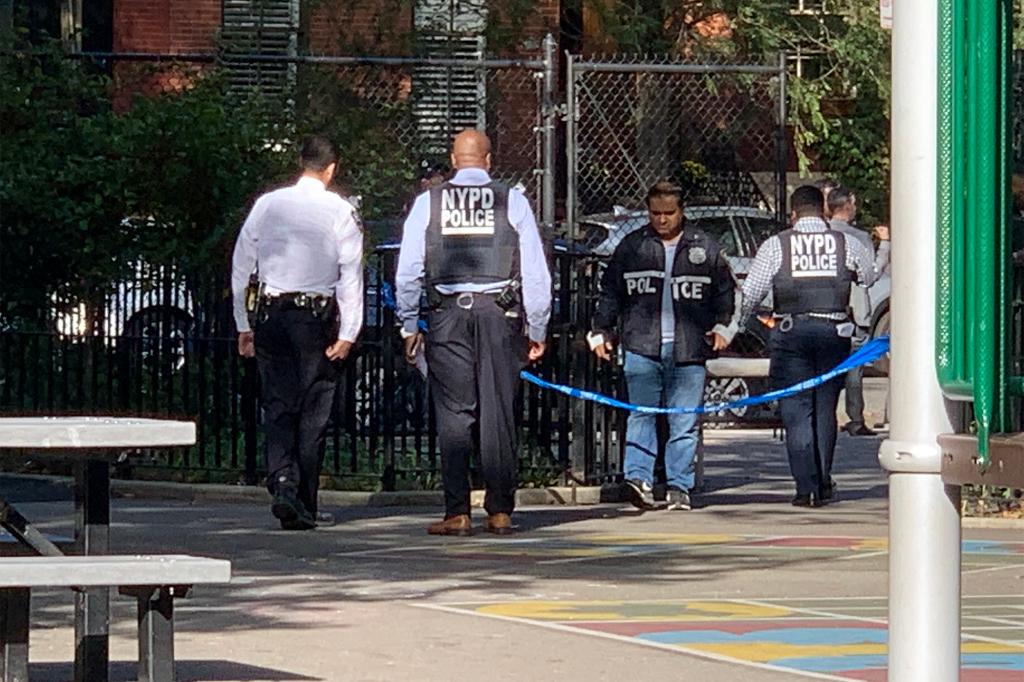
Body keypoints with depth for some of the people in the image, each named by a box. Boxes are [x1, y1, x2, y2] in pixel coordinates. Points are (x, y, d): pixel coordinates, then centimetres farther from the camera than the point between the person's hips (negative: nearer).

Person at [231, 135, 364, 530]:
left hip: (270, 314, 2)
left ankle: (283, 484, -17)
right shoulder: (339, 212, -4)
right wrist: (348, 333, -5)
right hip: (317, 316, -2)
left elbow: (241, 267, 8)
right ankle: (305, 507, 7)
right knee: (313, 415, 5)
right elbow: (351, 275, -7)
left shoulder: (267, 205, 4)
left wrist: (243, 326, 14)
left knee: (278, 407, 4)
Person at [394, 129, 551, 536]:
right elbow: (535, 272, 3)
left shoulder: (428, 203, 5)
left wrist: (410, 327, 14)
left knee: (453, 415, 1)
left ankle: (457, 513, -3)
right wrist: (537, 330, 11)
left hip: (447, 317, 0)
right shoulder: (513, 202, 3)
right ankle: (500, 512, 3)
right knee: (498, 414, 3)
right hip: (500, 317, 0)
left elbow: (408, 271, 5)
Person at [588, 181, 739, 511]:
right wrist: (601, 332, 11)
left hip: (688, 349, 0)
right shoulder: (632, 246, 11)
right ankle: (639, 477, -14)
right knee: (642, 415, -10)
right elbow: (609, 292, 16)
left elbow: (727, 291, 17)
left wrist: (723, 326, 6)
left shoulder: (704, 247, 10)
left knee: (684, 422, 1)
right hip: (642, 346, 0)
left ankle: (679, 487, 5)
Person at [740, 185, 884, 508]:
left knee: (796, 410, 0)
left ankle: (806, 487, -8)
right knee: (825, 409, 11)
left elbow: (750, 294, -1)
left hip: (791, 332, -2)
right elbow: (872, 275, 20)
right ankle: (823, 485, 13)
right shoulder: (847, 244, 5)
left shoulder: (775, 246, 0)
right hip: (834, 331, 2)